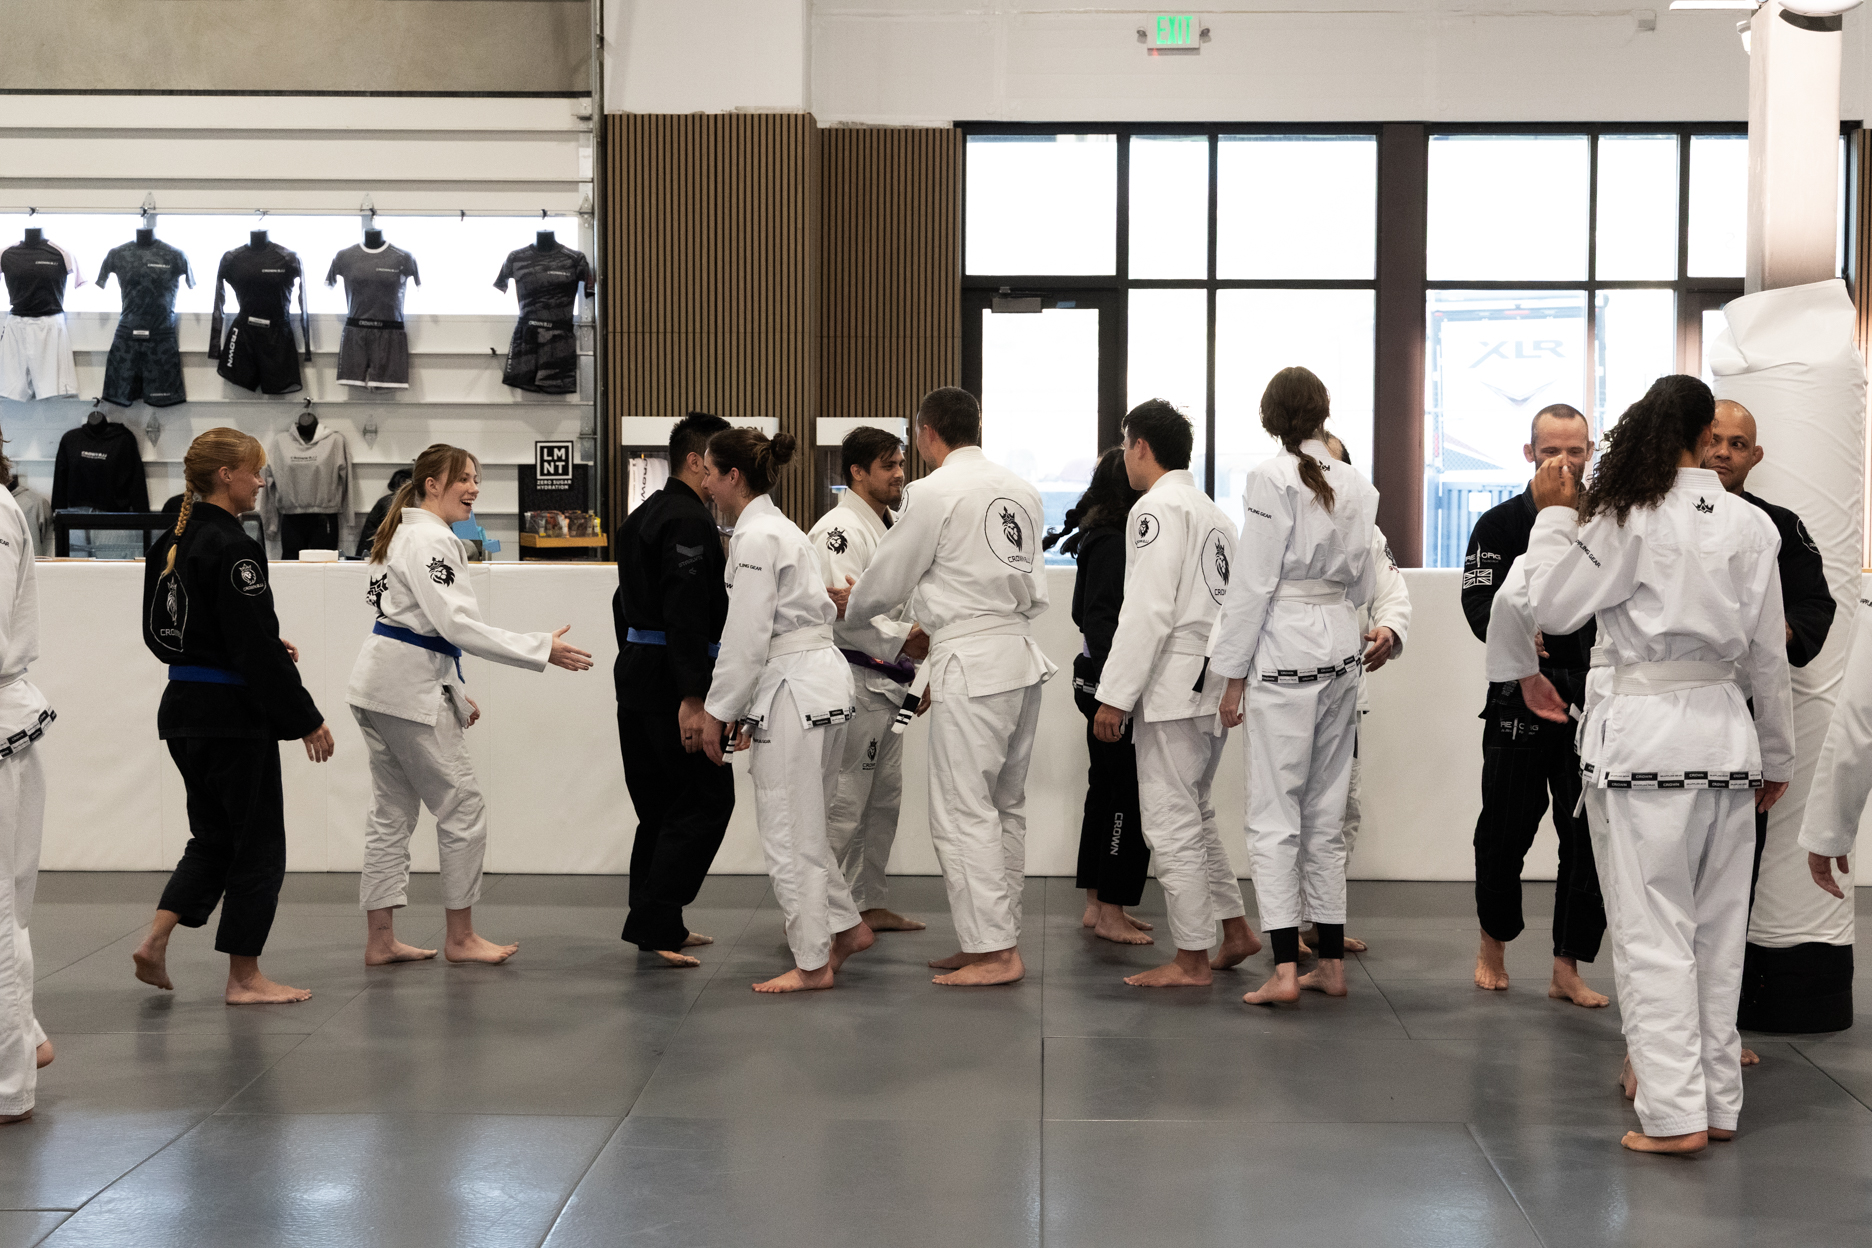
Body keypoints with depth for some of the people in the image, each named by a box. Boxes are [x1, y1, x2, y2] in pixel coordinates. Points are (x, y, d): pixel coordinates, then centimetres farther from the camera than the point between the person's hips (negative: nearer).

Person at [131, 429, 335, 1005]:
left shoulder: (170, 542, 9)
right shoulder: (233, 548, -18)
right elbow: (257, 646, -20)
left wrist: (271, 650, 13)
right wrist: (306, 719, -13)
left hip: (183, 708, 9)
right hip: (234, 714, -9)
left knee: (213, 835, 19)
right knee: (257, 841, 3)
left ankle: (155, 942, 7)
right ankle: (244, 978, 10)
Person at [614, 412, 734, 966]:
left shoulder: (642, 515, 17)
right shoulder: (690, 522, -15)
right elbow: (685, 614, -22)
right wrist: (693, 698, -25)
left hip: (634, 670, 10)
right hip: (673, 680, -10)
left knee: (661, 803, 15)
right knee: (707, 800, -6)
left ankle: (658, 926, 20)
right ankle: (654, 926, -9)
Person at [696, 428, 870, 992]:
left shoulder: (755, 538, -14)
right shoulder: (779, 528, 17)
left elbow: (747, 635, -17)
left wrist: (717, 710, -10)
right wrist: (750, 709, 21)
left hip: (793, 691, -10)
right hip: (823, 678, 10)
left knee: (788, 829, -2)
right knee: (802, 821, 19)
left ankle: (813, 963, 5)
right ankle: (847, 927, 25)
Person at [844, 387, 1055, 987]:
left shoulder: (936, 492, -11)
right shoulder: (1022, 491, 12)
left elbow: (886, 581, -3)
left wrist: (852, 617, 19)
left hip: (971, 666, -8)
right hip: (1022, 656, 8)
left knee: (964, 812, -3)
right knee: (1004, 805, 14)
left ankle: (995, 951, -3)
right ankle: (998, 936, 21)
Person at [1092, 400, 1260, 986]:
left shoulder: (1157, 508, -12)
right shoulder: (1214, 513, 18)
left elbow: (1148, 611, -19)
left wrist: (1114, 695, -17)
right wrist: (1230, 682, 21)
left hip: (1173, 687, -10)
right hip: (1217, 687, 10)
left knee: (1171, 822, -3)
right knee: (1194, 814, 21)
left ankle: (1192, 959, 2)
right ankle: (1236, 930, 26)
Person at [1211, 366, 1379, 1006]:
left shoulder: (1271, 478, -11)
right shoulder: (1355, 485, 7)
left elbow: (1253, 581, -12)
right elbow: (1363, 583, 13)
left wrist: (1232, 672, -7)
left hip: (1285, 652, -6)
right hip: (1341, 650, 6)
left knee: (1274, 812, -3)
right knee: (1326, 811, 13)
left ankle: (1285, 967, -8)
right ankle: (1331, 963, 18)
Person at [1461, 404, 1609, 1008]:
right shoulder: (1502, 523, 3)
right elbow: (1479, 600, -7)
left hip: (1592, 697, 2)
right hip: (1520, 694, -2)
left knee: (1590, 835, -1)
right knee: (1505, 828, 2)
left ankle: (1567, 970, 8)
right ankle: (1494, 943, 26)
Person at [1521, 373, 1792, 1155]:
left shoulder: (1624, 519, -9)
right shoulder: (1750, 524, 3)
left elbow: (1552, 609, -3)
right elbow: (1769, 653, 9)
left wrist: (1554, 516, 8)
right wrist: (1776, 757, 19)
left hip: (1644, 732, -4)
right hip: (1725, 731, 4)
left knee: (1653, 929, -1)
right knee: (1718, 927, 12)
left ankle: (1676, 1113, -2)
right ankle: (1719, 1102, 20)